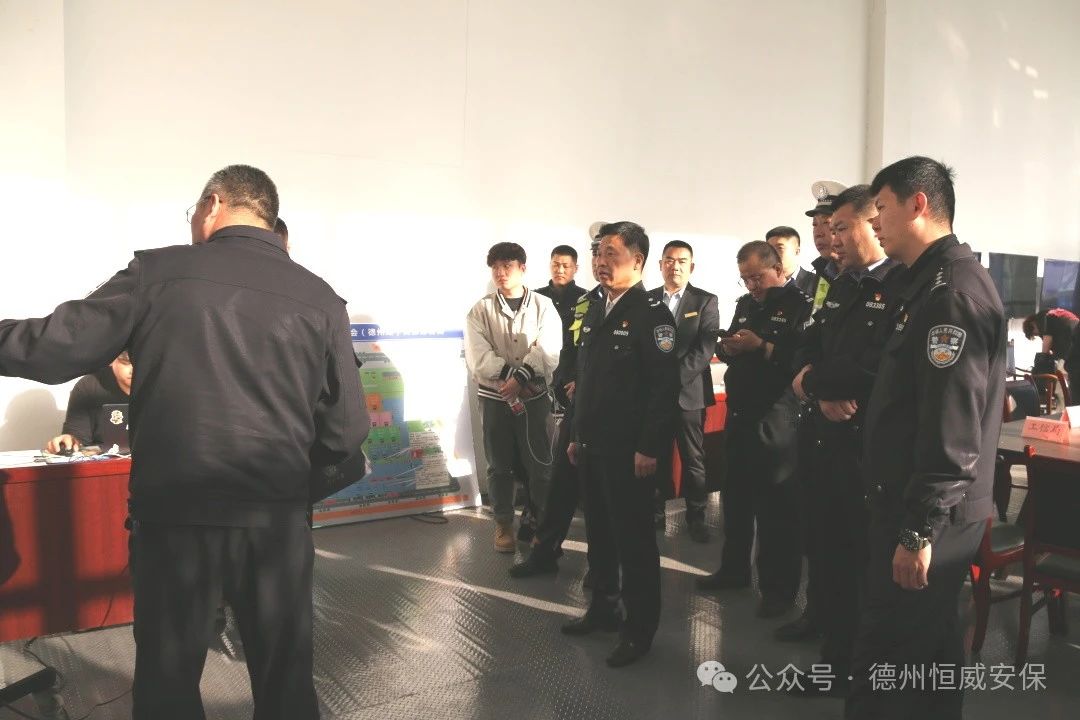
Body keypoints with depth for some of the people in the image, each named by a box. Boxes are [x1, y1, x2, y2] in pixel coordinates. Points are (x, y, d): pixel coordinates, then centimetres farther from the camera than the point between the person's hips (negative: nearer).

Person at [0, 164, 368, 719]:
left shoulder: (157, 272, -5)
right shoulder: (319, 298, -2)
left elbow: (55, 349, -6)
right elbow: (345, 432, -1)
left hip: (177, 516, -1)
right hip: (278, 518, 1)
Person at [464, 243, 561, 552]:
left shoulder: (544, 307, 1)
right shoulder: (481, 310, 2)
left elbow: (548, 352, -11)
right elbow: (478, 357, -9)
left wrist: (520, 378, -22)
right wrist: (511, 376, -18)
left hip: (534, 397, -1)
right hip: (494, 398, 1)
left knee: (540, 464, 3)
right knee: (500, 465, 10)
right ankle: (503, 524, 24)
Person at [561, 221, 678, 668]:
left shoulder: (652, 314, -12)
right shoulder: (595, 312, 13)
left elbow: (665, 387, -18)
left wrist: (650, 448, -20)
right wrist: (577, 434, 16)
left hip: (629, 449, -8)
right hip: (592, 445, 8)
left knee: (634, 536, 2)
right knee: (599, 531, 17)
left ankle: (639, 628, 15)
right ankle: (603, 608, 34)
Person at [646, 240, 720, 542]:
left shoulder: (706, 301, 2)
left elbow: (705, 349, -8)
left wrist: (673, 377, -17)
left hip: (689, 392, -2)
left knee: (693, 460, 5)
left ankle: (696, 518, 17)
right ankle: (654, 514, 19)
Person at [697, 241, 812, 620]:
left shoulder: (801, 305, -9)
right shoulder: (745, 305, 16)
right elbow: (725, 351, 19)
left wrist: (762, 347, -24)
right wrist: (726, 348, -3)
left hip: (777, 422, -8)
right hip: (740, 416, 8)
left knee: (777, 507, 1)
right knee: (736, 498, 17)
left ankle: (779, 588, 13)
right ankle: (734, 569, 32)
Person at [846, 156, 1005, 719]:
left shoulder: (953, 289, -19)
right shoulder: (931, 281, 14)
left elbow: (953, 426, -25)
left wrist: (919, 530, -22)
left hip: (931, 512, -10)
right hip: (912, 502, 10)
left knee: (887, 655, -1)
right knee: (924, 649, 21)